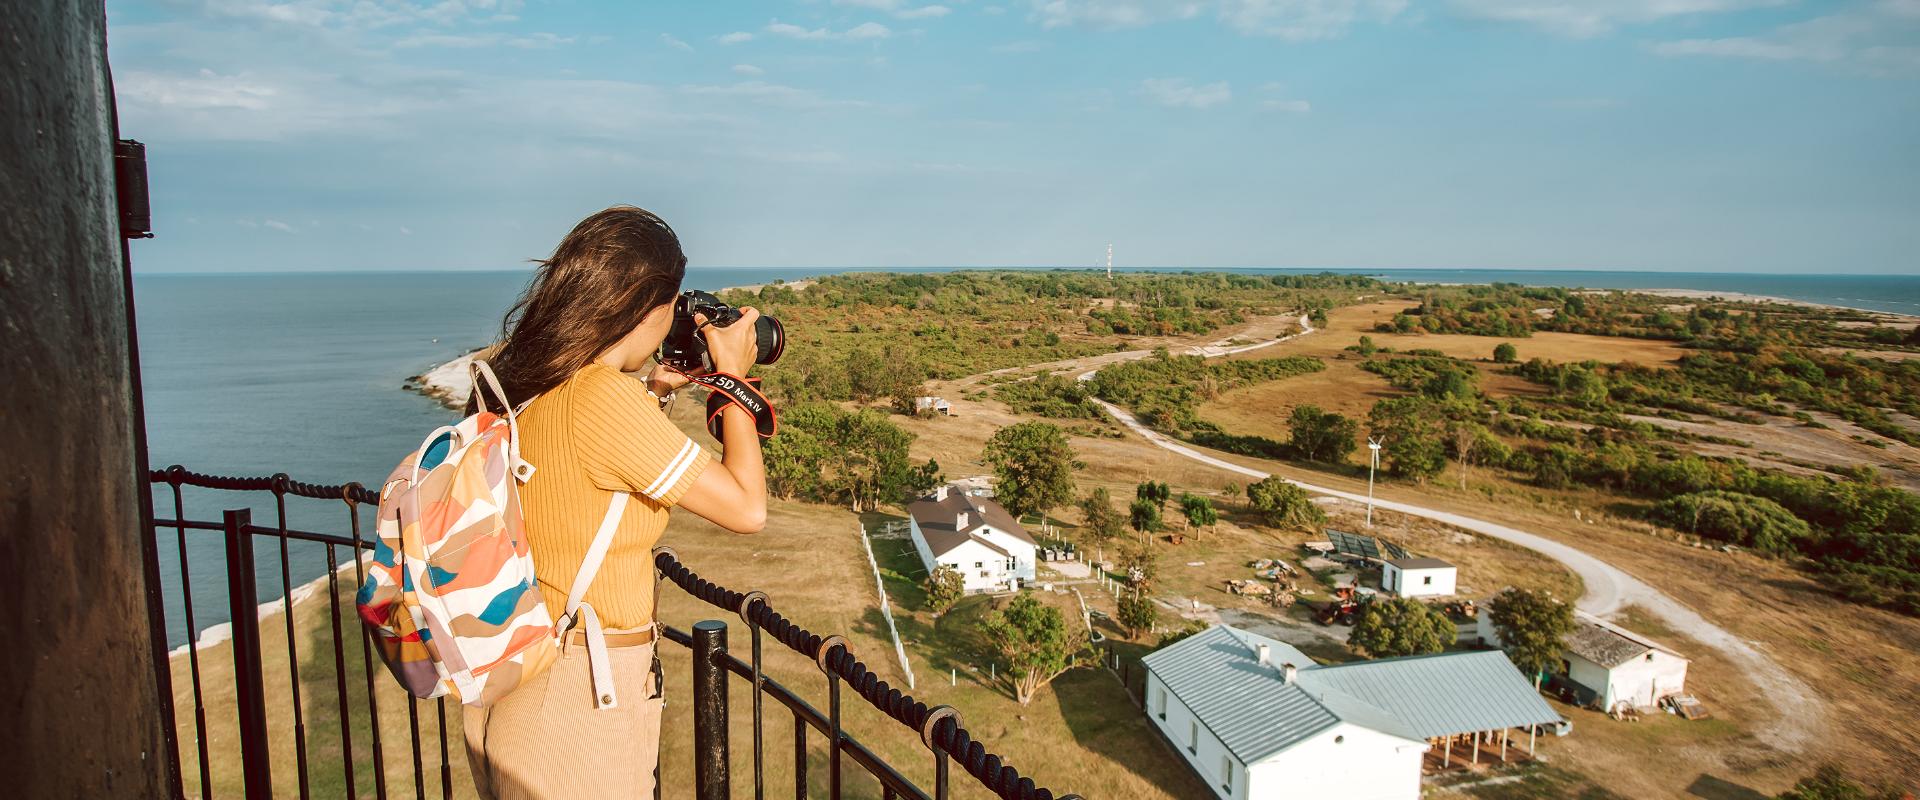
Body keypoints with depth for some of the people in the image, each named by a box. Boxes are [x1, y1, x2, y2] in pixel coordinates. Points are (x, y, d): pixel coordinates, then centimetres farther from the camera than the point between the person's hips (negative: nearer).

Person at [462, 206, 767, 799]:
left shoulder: (516, 388, 1)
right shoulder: (601, 398, -24)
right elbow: (747, 509, -20)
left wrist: (652, 392, 14)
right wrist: (733, 377, -9)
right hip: (580, 700, -8)